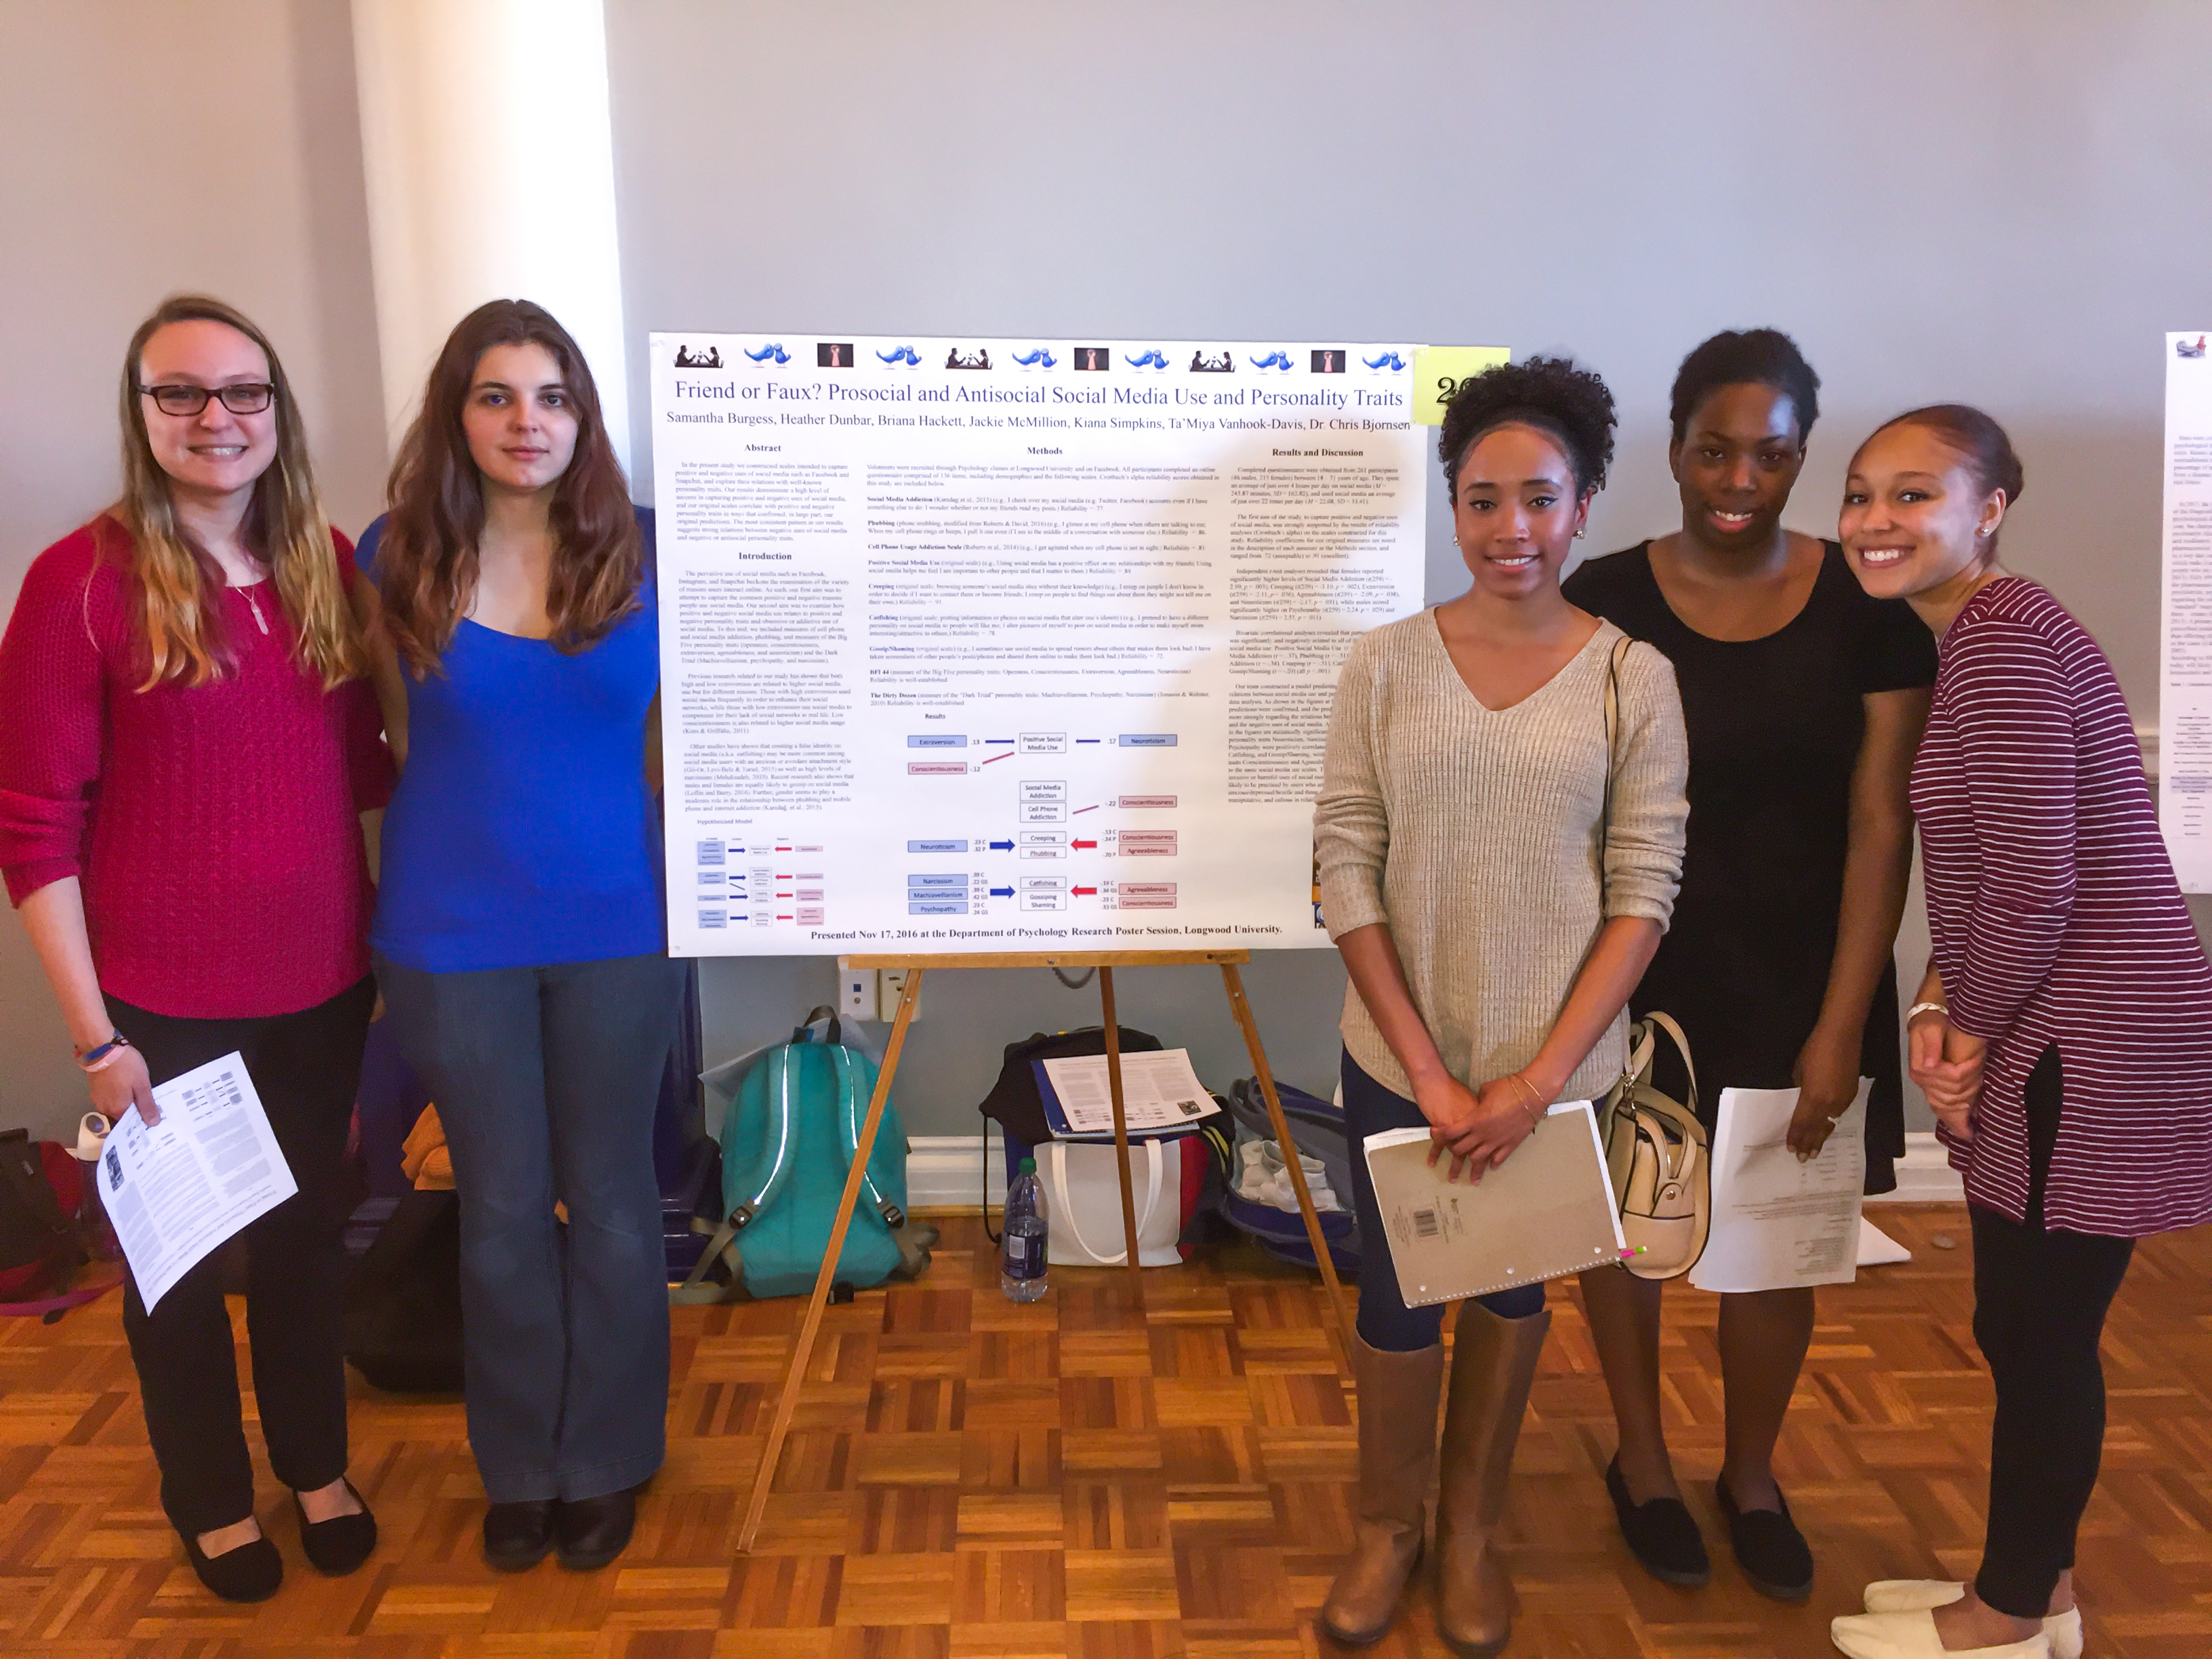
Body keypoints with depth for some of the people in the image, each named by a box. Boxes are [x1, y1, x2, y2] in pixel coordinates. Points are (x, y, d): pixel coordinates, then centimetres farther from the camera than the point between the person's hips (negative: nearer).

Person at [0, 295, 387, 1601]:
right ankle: (212, 1497, 38)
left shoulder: (327, 564, 0)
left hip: (321, 985, 4)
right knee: (179, 1256, 15)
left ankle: (318, 1464, 42)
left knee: (307, 1232, 19)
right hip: (166, 1004, -3)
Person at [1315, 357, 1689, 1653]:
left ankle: (1473, 1527, 41)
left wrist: (1540, 1078, -13)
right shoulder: (1386, 666, -6)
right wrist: (1429, 1071, -11)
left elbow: (1643, 896, -7)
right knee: (1398, 1299, 13)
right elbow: (1346, 870, -7)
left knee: (1511, 1286, 19)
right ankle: (1389, 1525, 38)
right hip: (1403, 1062, 0)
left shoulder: (1634, 679, -6)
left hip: (1555, 1067, 0)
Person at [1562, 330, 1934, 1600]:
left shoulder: (1869, 606, -6)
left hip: (1798, 984, 1)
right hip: (1637, 978, 0)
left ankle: (1753, 1477, 38)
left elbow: (1880, 824, -6)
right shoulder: (1604, 603, -8)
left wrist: (1841, 1026, -10)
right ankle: (1644, 1462, 38)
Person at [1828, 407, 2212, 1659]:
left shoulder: (1999, 645, -20)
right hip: (2068, 1040, 10)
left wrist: (1973, 1035, -7)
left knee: (2039, 1336, 5)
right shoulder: (1988, 634, 13)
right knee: (2029, 1329, 19)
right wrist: (1941, 1006, 3)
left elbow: (2035, 889, -22)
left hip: (2088, 1049, -10)